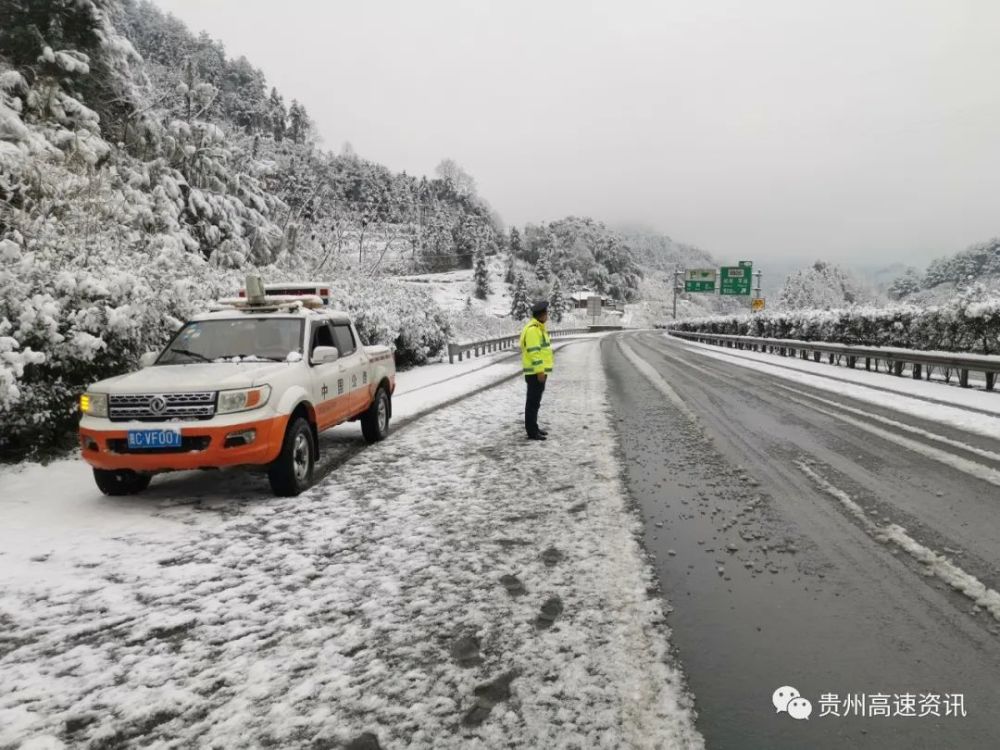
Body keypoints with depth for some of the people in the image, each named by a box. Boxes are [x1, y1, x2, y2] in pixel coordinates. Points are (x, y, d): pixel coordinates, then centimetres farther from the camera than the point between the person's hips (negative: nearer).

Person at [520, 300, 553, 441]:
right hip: (536, 372, -10)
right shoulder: (532, 329, -17)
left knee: (536, 401, 16)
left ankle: (534, 427, 25)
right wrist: (540, 370, -24)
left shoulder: (539, 328, 16)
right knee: (533, 402, -6)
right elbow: (533, 352, -23)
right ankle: (532, 432, -2)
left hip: (539, 371, 10)